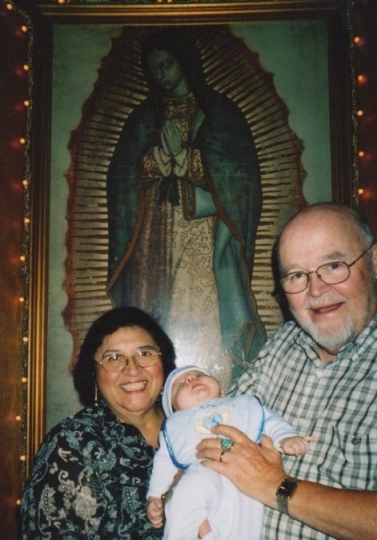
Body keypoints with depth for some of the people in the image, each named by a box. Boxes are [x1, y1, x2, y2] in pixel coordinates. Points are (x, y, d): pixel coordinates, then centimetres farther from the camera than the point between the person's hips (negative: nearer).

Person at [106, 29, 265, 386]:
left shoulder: (220, 111, 12)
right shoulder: (144, 117, 20)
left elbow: (241, 171, 0)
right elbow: (122, 176, 9)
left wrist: (181, 153, -6)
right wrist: (162, 152, -8)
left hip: (206, 235, -2)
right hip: (156, 235, 2)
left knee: (209, 313, -12)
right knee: (158, 314, -6)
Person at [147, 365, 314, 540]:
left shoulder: (244, 405, 29)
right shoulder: (175, 425, 29)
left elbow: (270, 421, 21)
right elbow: (164, 461, 25)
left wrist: (285, 438, 1)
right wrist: (155, 496, 15)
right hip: (203, 472, 0)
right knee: (191, 488, -33)